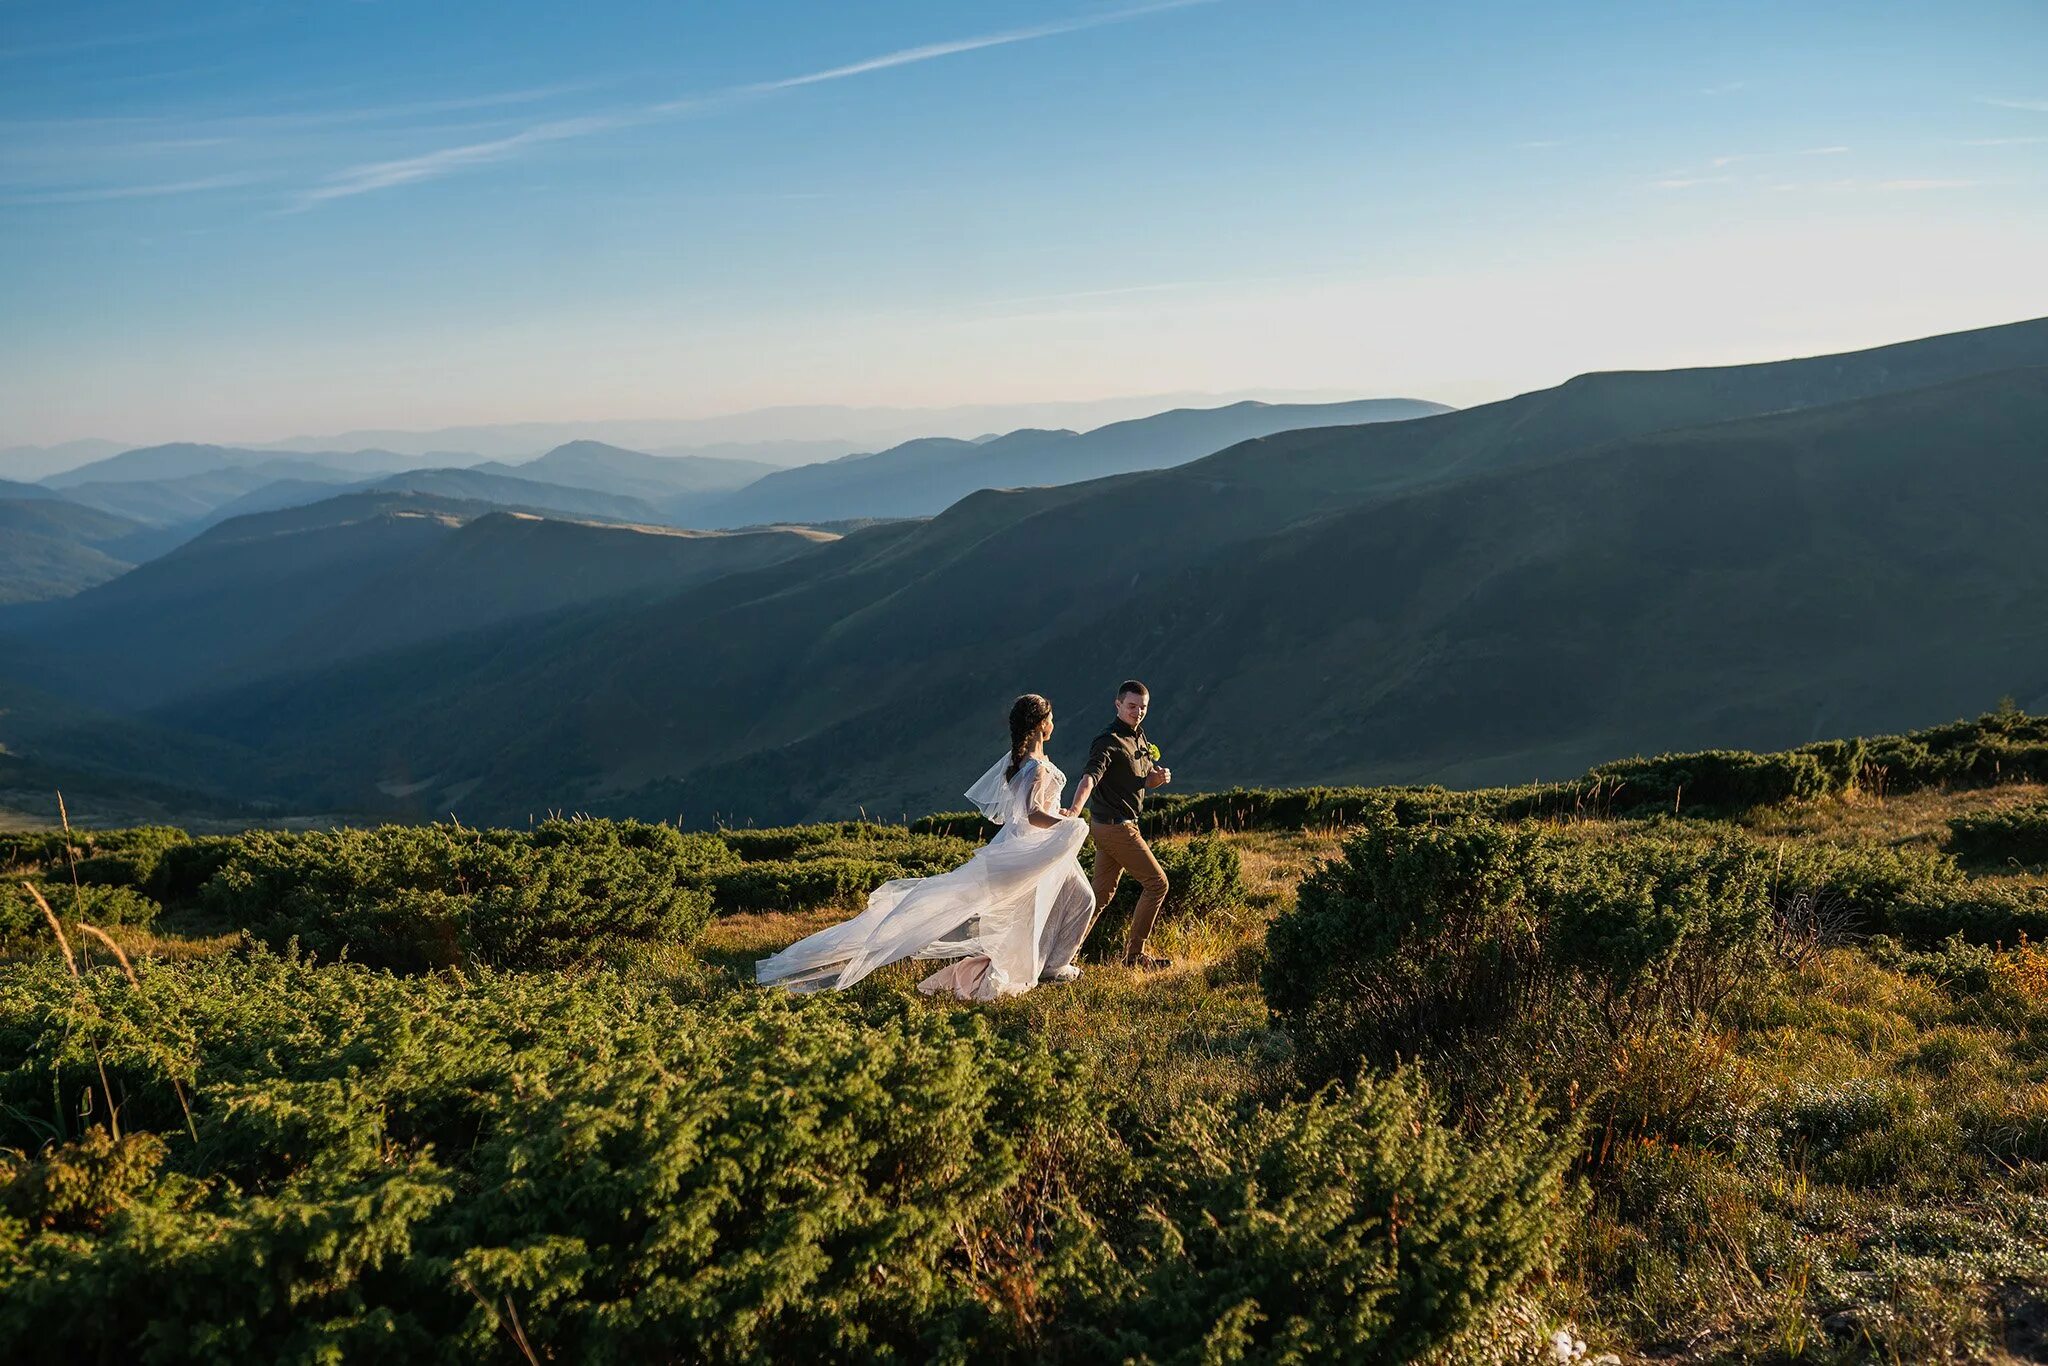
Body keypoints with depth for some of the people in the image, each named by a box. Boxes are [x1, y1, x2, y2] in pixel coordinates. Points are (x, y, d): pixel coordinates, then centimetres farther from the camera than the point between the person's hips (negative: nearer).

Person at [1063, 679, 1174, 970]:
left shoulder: (1139, 737, 13)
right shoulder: (1109, 742, -17)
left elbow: (1146, 779, 22)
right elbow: (1090, 777, -32)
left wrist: (1159, 777, -2)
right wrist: (1075, 810, -50)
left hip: (1108, 826, 9)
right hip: (1116, 826, -9)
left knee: (1102, 893, 10)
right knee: (1157, 882, -2)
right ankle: (1134, 954, 4)